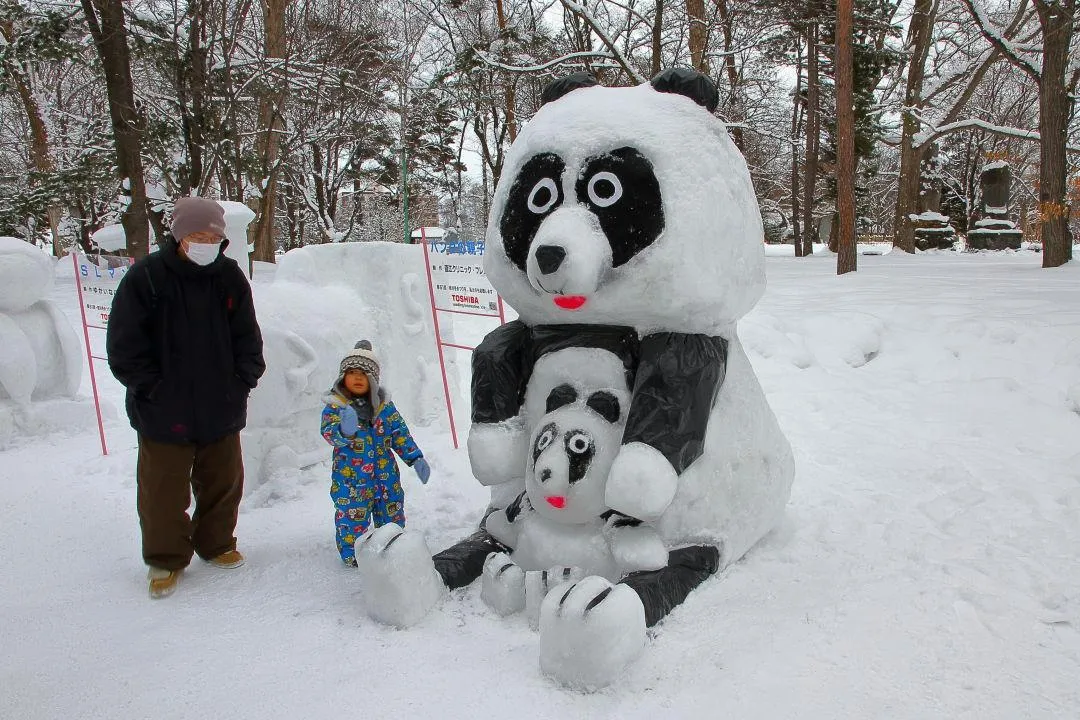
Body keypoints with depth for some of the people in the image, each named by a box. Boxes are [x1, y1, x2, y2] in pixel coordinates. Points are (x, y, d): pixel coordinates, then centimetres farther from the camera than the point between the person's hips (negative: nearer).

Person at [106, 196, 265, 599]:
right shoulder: (146, 278, -10)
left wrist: (243, 379, 0)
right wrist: (150, 387, -11)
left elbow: (247, 338, 9)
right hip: (164, 411, -3)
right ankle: (165, 559, 25)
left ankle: (216, 544, 36)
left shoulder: (230, 277, 1)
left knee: (224, 481, 16)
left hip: (221, 408, 4)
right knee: (164, 489, 7)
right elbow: (124, 346, -8)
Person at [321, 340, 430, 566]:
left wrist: (415, 458, 2)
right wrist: (344, 431, -45)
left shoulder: (384, 405, 3)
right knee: (352, 515, 0)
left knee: (391, 512, 15)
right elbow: (329, 432, -23)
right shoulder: (335, 406, -8)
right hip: (350, 476, -4)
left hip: (385, 473, 4)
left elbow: (400, 433, 8)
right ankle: (351, 553, 19)